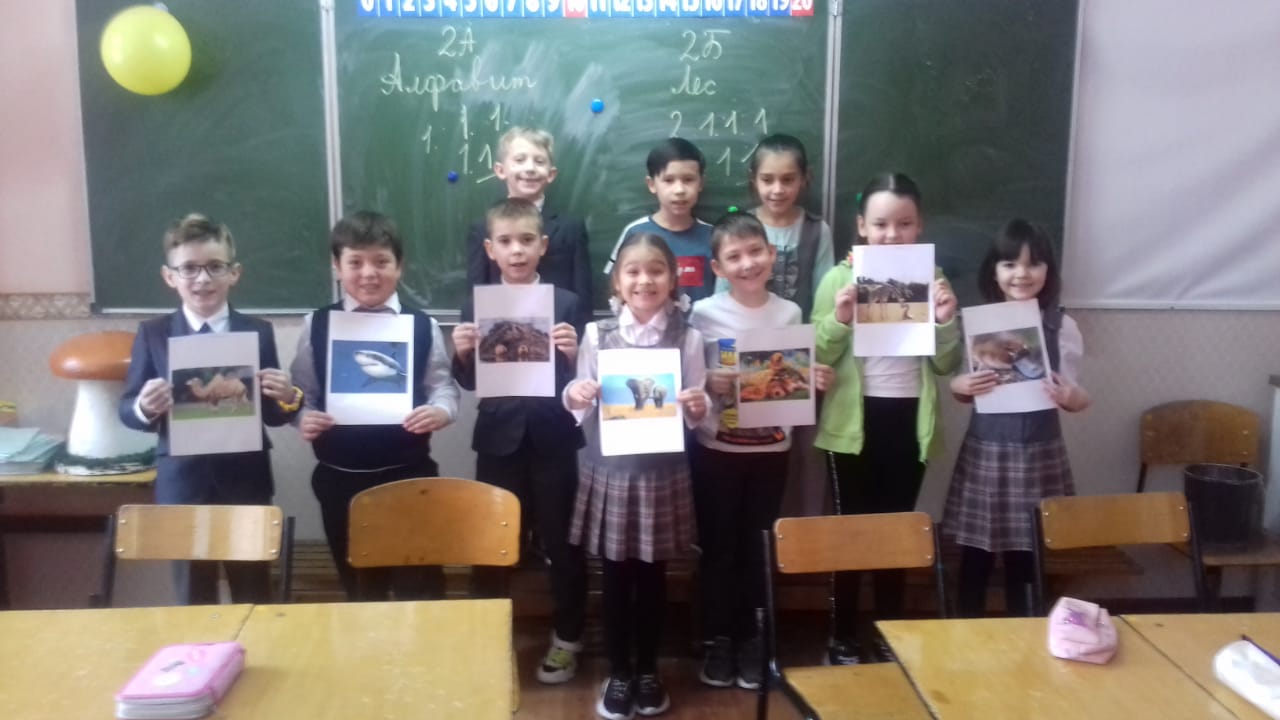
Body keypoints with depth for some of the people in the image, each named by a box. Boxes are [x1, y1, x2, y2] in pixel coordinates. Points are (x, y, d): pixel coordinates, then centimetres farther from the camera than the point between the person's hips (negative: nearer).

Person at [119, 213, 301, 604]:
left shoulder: (258, 332, -1)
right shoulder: (152, 333, 1)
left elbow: (272, 414, 0)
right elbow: (127, 409, 1)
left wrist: (287, 398, -21)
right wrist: (144, 408, -21)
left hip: (246, 481, 0)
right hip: (182, 484, 0)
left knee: (253, 594, 13)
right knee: (193, 597, 13)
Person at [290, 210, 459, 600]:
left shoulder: (423, 326, -1)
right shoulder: (316, 325, 2)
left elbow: (443, 387, -2)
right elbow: (302, 393, 4)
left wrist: (439, 411, -23)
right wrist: (303, 418, -17)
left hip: (408, 474, -1)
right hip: (339, 477, 2)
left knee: (420, 585, 9)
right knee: (358, 586, 18)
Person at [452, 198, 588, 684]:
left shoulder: (566, 303, -3)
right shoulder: (476, 306, 3)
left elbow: (577, 382, -6)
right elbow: (468, 382, 3)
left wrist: (572, 355, -26)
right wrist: (462, 354, -16)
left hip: (553, 442, -1)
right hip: (498, 442, 1)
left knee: (562, 543, 11)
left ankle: (566, 638, 29)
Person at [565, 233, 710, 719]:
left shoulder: (688, 338, -1)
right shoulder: (597, 334, -1)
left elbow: (696, 411, 1)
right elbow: (581, 408, 3)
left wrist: (698, 408, -20)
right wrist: (573, 397, -18)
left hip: (663, 472, 0)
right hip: (609, 470, 0)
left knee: (653, 575, 11)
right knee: (616, 575, 8)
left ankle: (648, 670, 29)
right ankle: (618, 673, 25)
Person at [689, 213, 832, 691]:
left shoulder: (789, 313, 0)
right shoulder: (704, 313, -8)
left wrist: (813, 381, -11)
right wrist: (709, 386, -24)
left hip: (771, 450, 2)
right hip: (715, 449, -2)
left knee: (757, 546, 12)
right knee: (718, 546, 8)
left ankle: (749, 638, 27)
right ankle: (717, 639, 23)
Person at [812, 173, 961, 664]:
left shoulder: (931, 277, 4)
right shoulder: (839, 278, -3)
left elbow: (945, 364, 4)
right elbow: (816, 359, -4)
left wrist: (946, 322, -14)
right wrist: (838, 320, -21)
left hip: (909, 420, 2)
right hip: (854, 420, -2)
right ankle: (842, 639, 18)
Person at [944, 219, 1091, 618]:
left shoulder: (1062, 327, -2)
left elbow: (1076, 396, 3)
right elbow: (962, 390, 7)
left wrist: (1070, 397, -20)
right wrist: (960, 386, -15)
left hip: (1039, 453, 0)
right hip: (985, 450, 1)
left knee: (1026, 560, 9)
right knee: (975, 557, 8)